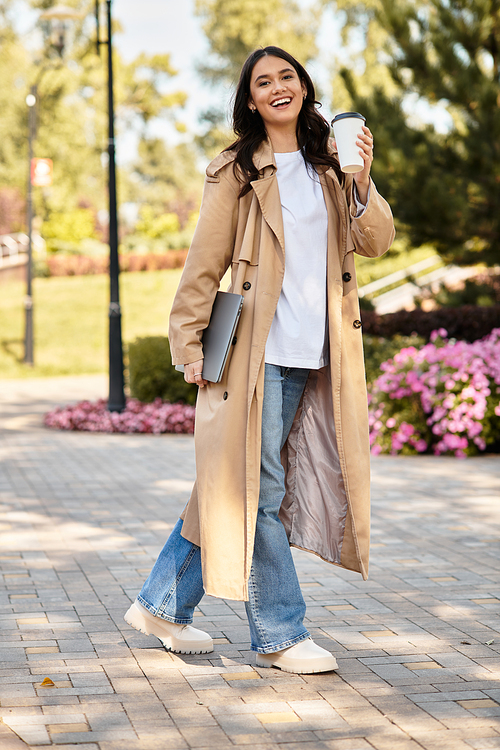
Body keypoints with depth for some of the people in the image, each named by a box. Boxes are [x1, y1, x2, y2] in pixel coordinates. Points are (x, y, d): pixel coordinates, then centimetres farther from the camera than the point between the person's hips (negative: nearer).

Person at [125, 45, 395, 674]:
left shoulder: (328, 168, 14)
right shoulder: (236, 171, 0)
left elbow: (375, 243, 4)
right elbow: (204, 263, 0)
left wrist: (363, 181, -11)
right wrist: (190, 341, -4)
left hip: (314, 356, 5)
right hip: (259, 351, -5)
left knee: (235, 487, 10)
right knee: (259, 488, -4)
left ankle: (163, 606, 22)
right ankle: (280, 635, 5)